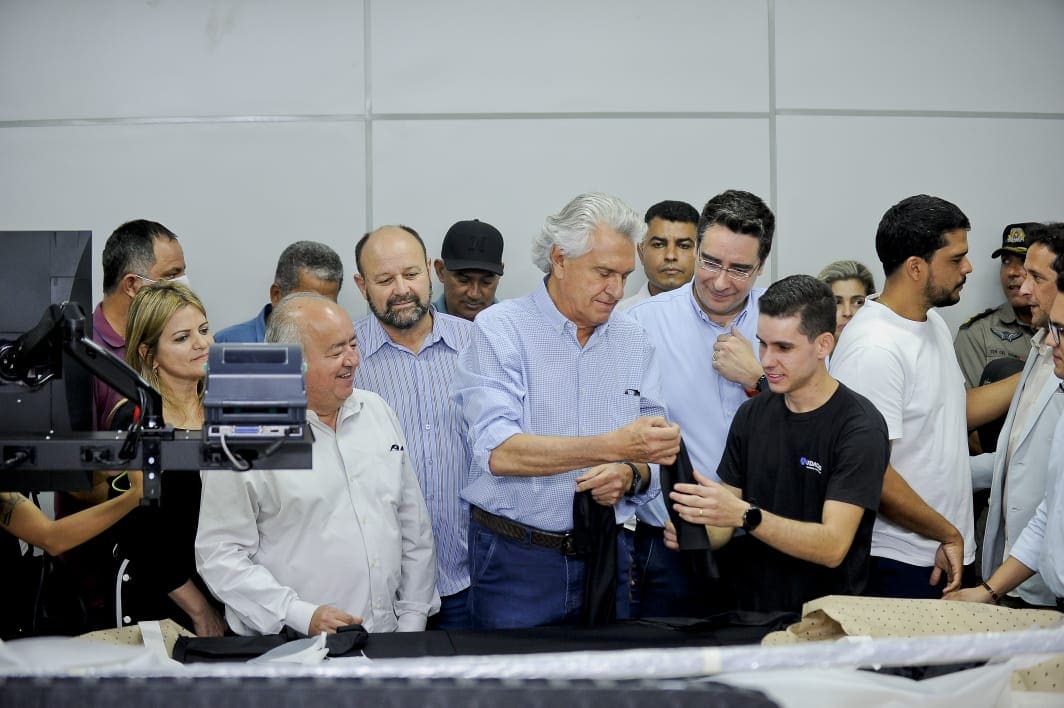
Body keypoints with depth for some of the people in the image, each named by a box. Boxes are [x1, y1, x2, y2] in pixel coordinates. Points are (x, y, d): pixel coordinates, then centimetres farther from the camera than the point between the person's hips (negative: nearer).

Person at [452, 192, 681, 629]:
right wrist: (613, 446, -27)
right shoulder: (500, 329, -7)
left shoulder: (633, 342, 9)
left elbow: (649, 453, 10)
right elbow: (500, 452, -21)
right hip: (515, 560, -4)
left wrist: (629, 475, -14)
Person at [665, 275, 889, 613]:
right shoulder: (751, 415, 9)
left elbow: (833, 547, -16)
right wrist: (696, 529, -9)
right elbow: (725, 523, 12)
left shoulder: (860, 427, -9)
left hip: (825, 621, -6)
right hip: (748, 609, 6)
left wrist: (746, 516, -26)